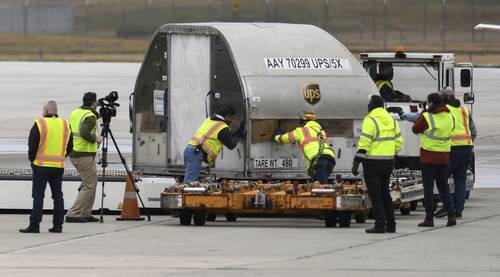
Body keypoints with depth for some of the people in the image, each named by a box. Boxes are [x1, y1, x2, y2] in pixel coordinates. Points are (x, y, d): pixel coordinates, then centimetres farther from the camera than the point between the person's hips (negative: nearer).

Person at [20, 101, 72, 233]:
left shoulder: (39, 124, -10)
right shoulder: (65, 125, 6)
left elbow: (32, 145, -8)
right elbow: (69, 147, 12)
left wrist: (32, 158, 7)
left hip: (42, 166, -4)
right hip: (59, 167, 4)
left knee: (38, 195, -2)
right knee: (58, 195, 9)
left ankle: (34, 225, -6)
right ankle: (58, 225, 9)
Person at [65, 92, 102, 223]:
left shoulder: (74, 113, 12)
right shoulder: (90, 116, -14)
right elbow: (84, 133, -28)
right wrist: (96, 139, -10)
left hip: (73, 153, 9)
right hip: (85, 155, -9)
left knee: (92, 182, 19)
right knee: (89, 186, -4)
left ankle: (85, 213, 19)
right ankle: (73, 214, -10)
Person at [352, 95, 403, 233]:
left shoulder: (370, 120, -13)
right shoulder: (391, 120, 10)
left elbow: (364, 144, -19)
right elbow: (399, 142, 14)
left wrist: (356, 163, -18)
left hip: (373, 163, -7)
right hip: (388, 162, 7)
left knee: (375, 194, -2)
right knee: (384, 193, 16)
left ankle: (380, 225, -6)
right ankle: (391, 224, 15)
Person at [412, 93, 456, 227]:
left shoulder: (427, 117, -14)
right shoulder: (449, 116, 4)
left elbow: (415, 129, -2)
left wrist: (421, 114, 9)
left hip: (428, 156, -5)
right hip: (444, 157, 5)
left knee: (428, 188, 1)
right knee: (443, 186, 16)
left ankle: (429, 219, 2)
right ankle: (451, 215, 7)